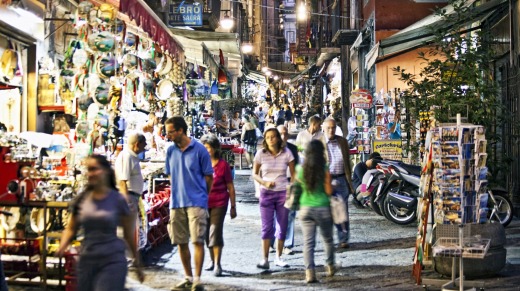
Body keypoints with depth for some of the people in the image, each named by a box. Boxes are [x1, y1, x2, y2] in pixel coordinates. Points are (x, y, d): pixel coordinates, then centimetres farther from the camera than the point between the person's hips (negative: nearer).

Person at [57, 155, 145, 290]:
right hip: (86, 260, 4)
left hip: (112, 261, -4)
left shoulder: (118, 200, -5)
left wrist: (137, 264, 6)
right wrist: (62, 246, -12)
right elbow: (71, 228, 9)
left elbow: (129, 234, 1)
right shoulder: (82, 199, 4)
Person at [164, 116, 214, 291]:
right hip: (176, 203, 5)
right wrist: (178, 193, 10)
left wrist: (200, 196, 6)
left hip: (196, 203, -5)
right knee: (181, 242, 9)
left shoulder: (199, 150, -7)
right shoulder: (170, 151, 6)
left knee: (197, 241, -7)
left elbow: (208, 177, 0)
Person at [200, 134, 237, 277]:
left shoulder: (223, 165, -4)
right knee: (207, 233, 12)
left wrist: (233, 206, 1)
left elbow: (230, 187, 1)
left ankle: (217, 264, -4)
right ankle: (212, 261, 28)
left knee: (215, 232, -10)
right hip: (203, 203, 4)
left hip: (219, 203, -4)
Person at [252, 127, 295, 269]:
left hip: (283, 192, 1)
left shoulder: (286, 153, -3)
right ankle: (265, 259, 0)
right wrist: (265, 183, -14)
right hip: (266, 193, -1)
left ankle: (279, 257, 18)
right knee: (267, 226, -3)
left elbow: (293, 174, 3)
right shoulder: (261, 154, -3)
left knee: (282, 226, 6)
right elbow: (255, 174, 3)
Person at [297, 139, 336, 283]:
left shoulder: (300, 169, -1)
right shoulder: (324, 169, -9)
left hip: (306, 208, 1)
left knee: (308, 242, 0)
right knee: (328, 239, 20)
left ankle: (310, 271, -11)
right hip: (323, 208, -1)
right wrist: (332, 186, 12)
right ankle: (330, 266, 33)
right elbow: (329, 191, -8)